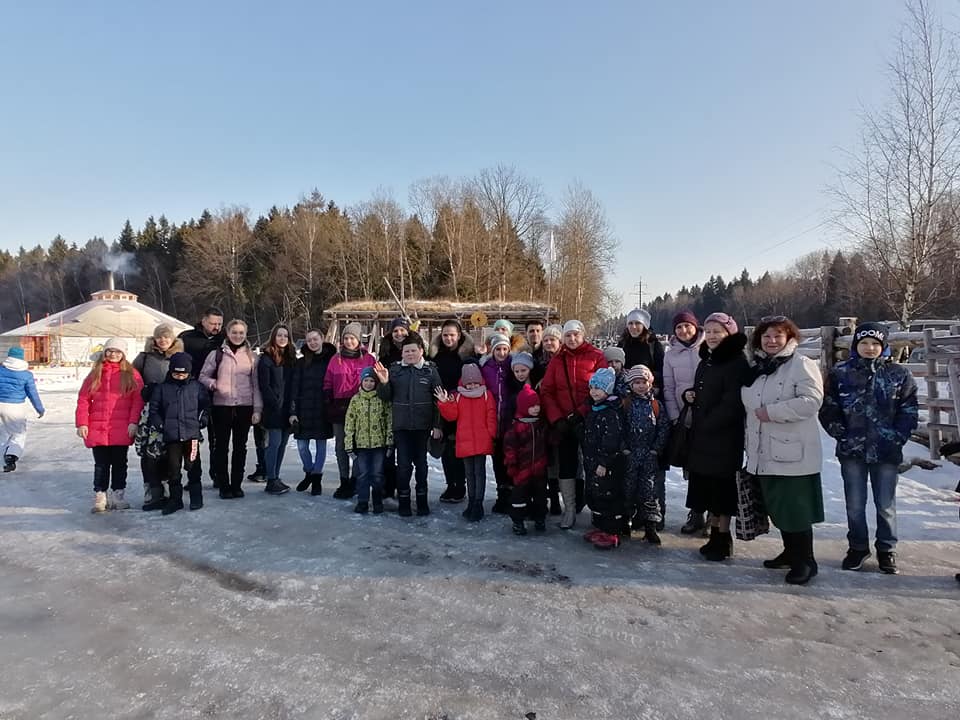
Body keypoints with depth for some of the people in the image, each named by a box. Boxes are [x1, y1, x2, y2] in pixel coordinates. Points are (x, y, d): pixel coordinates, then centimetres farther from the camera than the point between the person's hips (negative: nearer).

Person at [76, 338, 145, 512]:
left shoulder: (131, 374, 2)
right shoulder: (95, 373, 8)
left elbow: (138, 399, -4)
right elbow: (83, 399, 6)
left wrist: (133, 422, -12)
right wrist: (82, 423, -2)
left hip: (122, 429, -1)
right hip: (97, 428, 2)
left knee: (119, 463, 9)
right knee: (101, 464, 7)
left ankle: (118, 496, 19)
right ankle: (100, 497, 15)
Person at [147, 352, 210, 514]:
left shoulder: (196, 386, 5)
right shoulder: (162, 388, 7)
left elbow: (205, 405, 14)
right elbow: (153, 408, 12)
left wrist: (201, 420, 3)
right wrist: (160, 424, 1)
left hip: (192, 434, -1)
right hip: (171, 435, 1)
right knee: (173, 468, 5)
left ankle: (196, 497, 13)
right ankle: (175, 499, 16)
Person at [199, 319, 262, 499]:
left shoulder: (251, 356, 6)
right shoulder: (217, 354, 3)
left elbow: (256, 384, 6)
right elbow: (203, 376, 5)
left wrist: (257, 408, 1)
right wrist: (212, 384, -17)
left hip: (245, 407, 1)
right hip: (221, 406, -1)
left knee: (240, 446, 8)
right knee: (221, 446, 4)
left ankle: (237, 484, 19)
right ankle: (224, 485, 14)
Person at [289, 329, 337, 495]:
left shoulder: (331, 360, 0)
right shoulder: (301, 362, 5)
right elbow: (294, 387, 3)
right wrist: (293, 411, -4)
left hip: (323, 410, -2)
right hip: (304, 409, 2)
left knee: (321, 444, 5)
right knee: (301, 445, 4)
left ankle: (317, 477, 19)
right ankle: (309, 473, 27)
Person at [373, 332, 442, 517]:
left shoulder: (430, 370, -1)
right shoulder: (394, 370, 5)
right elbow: (386, 397, 7)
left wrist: (437, 425, -6)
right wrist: (384, 383, -13)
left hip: (422, 426, -1)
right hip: (401, 425, 1)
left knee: (421, 463, 10)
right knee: (403, 464, 2)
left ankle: (422, 500, 23)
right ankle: (403, 500, 15)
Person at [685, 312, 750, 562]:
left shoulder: (737, 363, -13)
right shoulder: (706, 360, 15)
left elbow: (731, 403, -19)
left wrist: (707, 424, -17)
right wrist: (690, 394, 3)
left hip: (725, 436, -8)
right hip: (702, 436, 8)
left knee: (722, 488, 1)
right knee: (707, 487, 12)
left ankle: (723, 539, 13)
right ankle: (715, 534, 23)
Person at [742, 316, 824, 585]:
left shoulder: (802, 365, -9)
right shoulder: (757, 368, 14)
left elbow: (811, 400, -21)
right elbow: (749, 402, 23)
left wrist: (772, 412, -20)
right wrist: (751, 446, 16)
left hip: (794, 453, -7)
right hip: (765, 453, 8)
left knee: (796, 508, -2)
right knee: (776, 506, 16)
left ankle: (805, 560, 12)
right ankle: (791, 551, 31)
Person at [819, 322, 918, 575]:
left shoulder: (899, 375, 1)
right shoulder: (840, 374, 0)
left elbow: (908, 412, 1)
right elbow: (828, 410, 2)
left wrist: (896, 438, -7)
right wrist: (842, 434, -7)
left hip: (886, 451, 0)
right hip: (851, 451, 0)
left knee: (886, 505, 9)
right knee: (855, 504, 9)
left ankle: (887, 550, 25)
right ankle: (858, 547, 25)